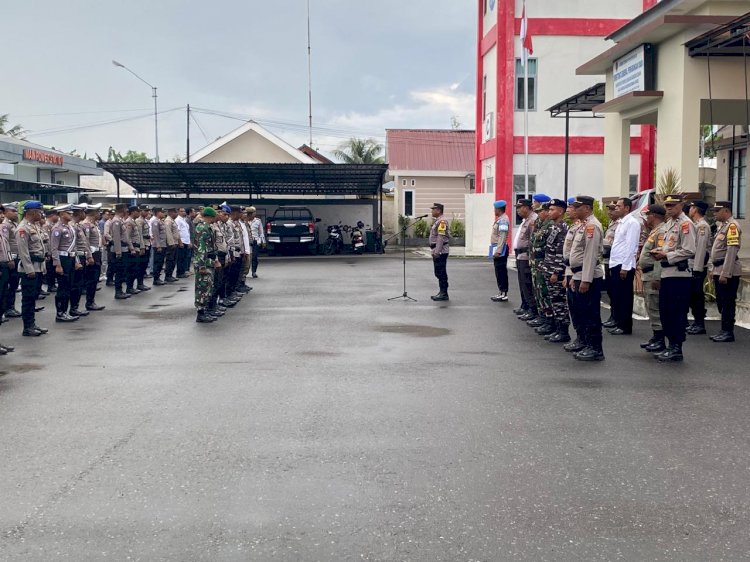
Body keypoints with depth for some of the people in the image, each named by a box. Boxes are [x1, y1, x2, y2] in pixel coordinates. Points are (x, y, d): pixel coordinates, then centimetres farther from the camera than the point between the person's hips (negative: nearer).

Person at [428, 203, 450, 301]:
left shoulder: (442, 221, -14)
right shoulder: (438, 221, 18)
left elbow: (441, 237, -22)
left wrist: (437, 251, -24)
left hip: (440, 251, -10)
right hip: (437, 251, 10)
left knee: (441, 273, -7)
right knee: (439, 273, 13)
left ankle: (444, 294, -4)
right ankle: (442, 292, 20)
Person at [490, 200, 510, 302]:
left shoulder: (503, 220, -16)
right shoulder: (500, 219, 15)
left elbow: (502, 237, -22)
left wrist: (498, 251, -23)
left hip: (500, 249, -10)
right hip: (497, 248, 10)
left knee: (501, 272, -6)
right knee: (499, 272, 14)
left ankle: (503, 294, -3)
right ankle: (501, 292, 20)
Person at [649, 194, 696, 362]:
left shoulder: (685, 224, -11)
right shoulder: (669, 223, 17)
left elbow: (689, 251, -19)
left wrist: (666, 256, -17)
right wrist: (659, 251, 8)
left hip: (679, 274, -9)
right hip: (667, 273, 10)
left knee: (677, 313, -4)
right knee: (665, 312, 12)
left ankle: (676, 349, 2)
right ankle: (671, 345, 22)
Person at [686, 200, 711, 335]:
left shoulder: (702, 226, -13)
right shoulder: (696, 225, 16)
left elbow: (701, 248, -19)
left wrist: (697, 269, -21)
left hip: (698, 268, -9)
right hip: (692, 267, 9)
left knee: (697, 295, -5)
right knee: (692, 295, 12)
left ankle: (700, 325, 1)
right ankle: (696, 322, 20)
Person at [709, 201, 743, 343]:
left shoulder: (732, 226, -13)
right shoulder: (724, 225, 18)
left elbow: (732, 251, -20)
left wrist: (725, 274, -23)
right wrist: (714, 270, 20)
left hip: (728, 272, -10)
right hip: (719, 271, 10)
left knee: (728, 303, -4)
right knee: (721, 302, 13)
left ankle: (728, 333, 2)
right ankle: (725, 330, 20)